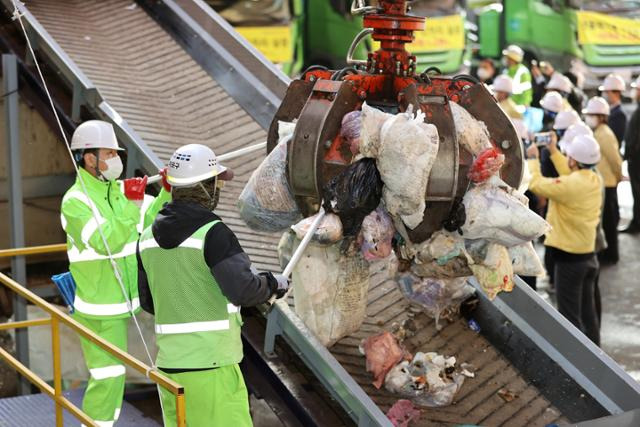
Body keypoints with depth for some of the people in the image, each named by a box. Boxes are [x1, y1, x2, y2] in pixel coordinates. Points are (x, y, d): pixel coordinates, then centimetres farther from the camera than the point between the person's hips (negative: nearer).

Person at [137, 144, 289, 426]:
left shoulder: (148, 237, 8)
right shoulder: (212, 232, -13)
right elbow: (242, 290, -18)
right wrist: (273, 284, 0)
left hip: (169, 361, 7)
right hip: (211, 363, -6)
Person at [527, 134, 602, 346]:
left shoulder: (570, 185, -23)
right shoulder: (595, 179, 1)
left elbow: (536, 184, -16)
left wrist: (532, 158, -1)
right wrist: (553, 151, 21)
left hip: (569, 258, -8)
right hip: (589, 256, 8)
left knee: (569, 317, 0)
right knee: (588, 312, 17)